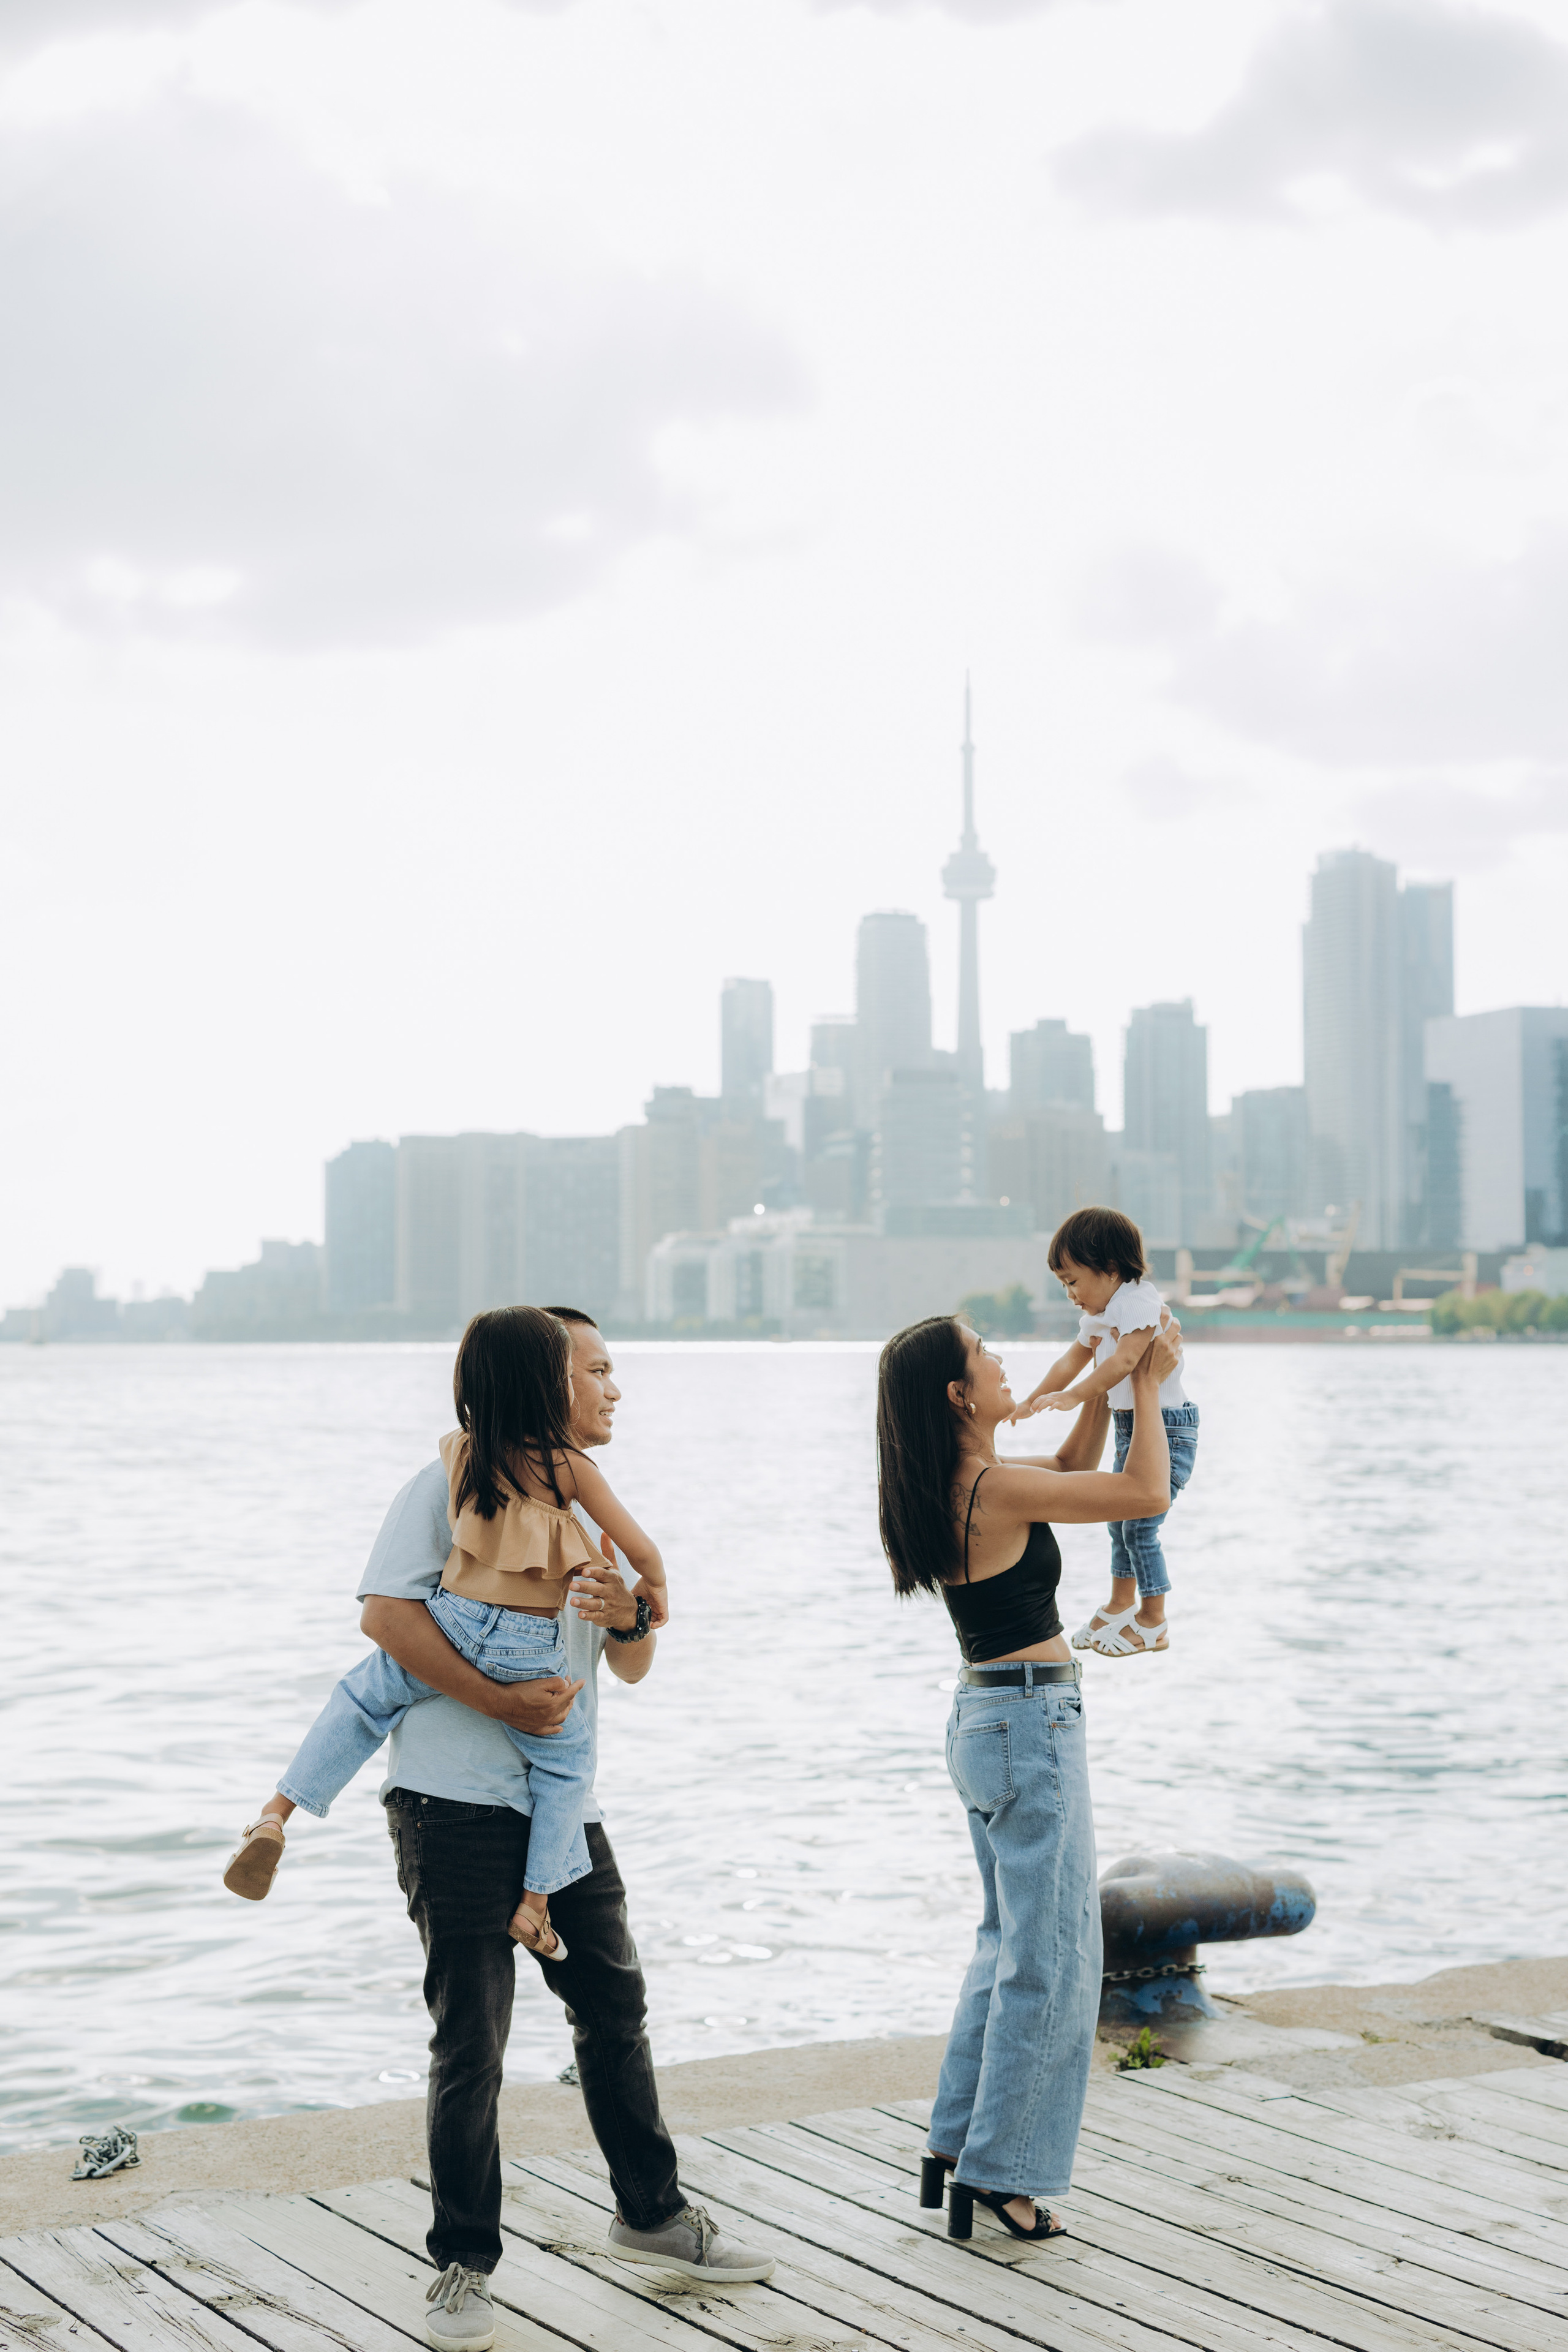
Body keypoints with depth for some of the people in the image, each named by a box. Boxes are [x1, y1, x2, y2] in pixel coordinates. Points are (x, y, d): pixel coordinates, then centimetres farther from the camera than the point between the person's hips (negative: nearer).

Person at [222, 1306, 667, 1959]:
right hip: (529, 1651, -3)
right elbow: (642, 1550, -3)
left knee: (362, 1702, 25)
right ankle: (533, 1904, 18)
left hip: (452, 1619, 3)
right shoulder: (568, 1466, -8)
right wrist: (655, 1589, 20)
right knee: (565, 1764, 19)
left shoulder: (458, 1450, 4)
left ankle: (276, 1815, 13)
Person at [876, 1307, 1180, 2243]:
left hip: (984, 1721, 10)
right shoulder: (994, 1488, -21)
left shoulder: (950, 1488, 7)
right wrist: (1147, 1385, -7)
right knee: (1049, 1960, 0)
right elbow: (1146, 1493, -19)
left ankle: (957, 2143, 25)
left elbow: (1074, 1471, 22)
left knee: (1010, 1942, 20)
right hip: (1032, 1722, -10)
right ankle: (1001, 2175, 6)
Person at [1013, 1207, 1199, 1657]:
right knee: (1121, 1520, 18)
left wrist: (1073, 1397, -39)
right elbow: (1072, 1361, 24)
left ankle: (1154, 1625, 2)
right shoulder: (1100, 1316, 12)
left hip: (1164, 1425, -10)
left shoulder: (1140, 1302, -19)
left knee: (1140, 1525, -8)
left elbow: (1125, 1359, -33)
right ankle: (1121, 1604, 35)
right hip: (1129, 1424, 10)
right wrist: (1032, 1401, 28)